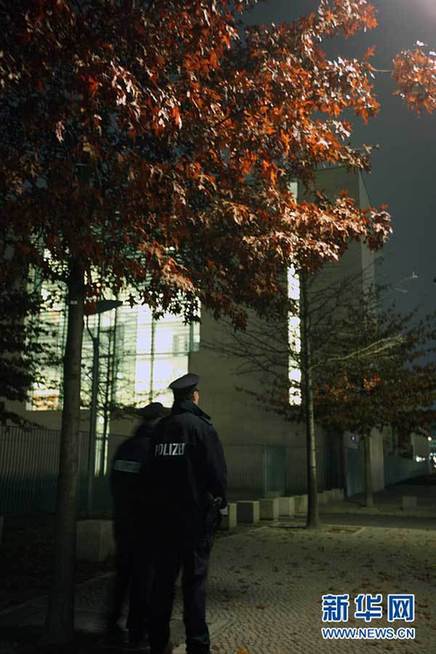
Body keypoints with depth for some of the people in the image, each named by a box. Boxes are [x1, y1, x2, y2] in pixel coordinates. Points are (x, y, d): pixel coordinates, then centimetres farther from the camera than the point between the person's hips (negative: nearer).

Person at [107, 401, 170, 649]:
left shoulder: (124, 447, 4)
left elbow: (115, 484, 9)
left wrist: (121, 511, 17)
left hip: (122, 521, 6)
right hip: (145, 523, -6)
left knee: (122, 572, 18)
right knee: (144, 575, 5)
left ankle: (113, 625, 26)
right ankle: (138, 632, 13)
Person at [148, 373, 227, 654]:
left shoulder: (160, 428, 4)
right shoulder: (201, 426, -12)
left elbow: (153, 470, 10)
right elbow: (218, 470, -14)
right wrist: (221, 501, 3)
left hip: (163, 515, 5)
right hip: (196, 515, -5)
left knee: (164, 578, 13)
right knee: (194, 580, 3)